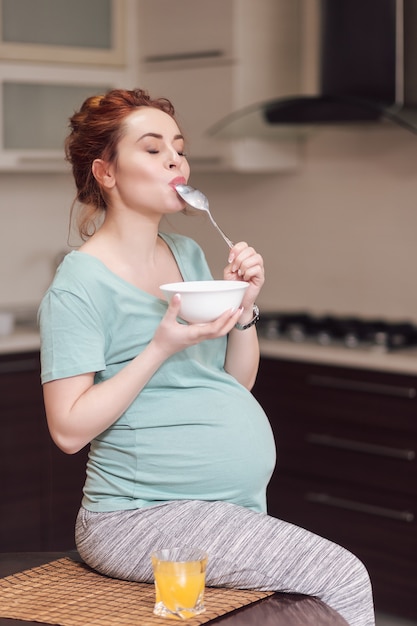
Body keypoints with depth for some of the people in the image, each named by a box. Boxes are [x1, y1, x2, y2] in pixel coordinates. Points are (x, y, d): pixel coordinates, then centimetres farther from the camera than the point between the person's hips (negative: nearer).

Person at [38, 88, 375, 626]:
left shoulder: (188, 254, 11)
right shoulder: (79, 284, -12)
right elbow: (69, 429, -17)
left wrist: (244, 308, -4)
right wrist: (162, 348, -22)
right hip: (143, 516, -8)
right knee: (345, 581, -14)